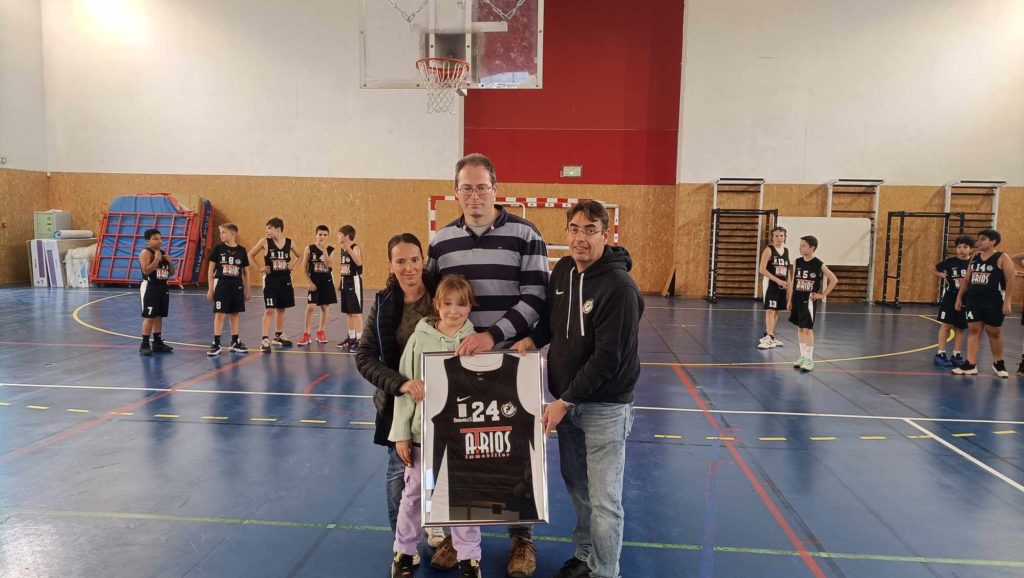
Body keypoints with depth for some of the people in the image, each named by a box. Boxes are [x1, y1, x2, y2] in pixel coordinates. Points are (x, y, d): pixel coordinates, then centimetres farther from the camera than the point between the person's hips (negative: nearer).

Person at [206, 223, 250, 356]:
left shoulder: (241, 250, 1)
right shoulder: (218, 248, -3)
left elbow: (246, 271, 8)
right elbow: (211, 270, 0)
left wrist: (247, 290, 10)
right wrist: (210, 288, -3)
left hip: (237, 285, 2)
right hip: (221, 284, -2)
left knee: (234, 314, 10)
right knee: (219, 314, -3)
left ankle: (235, 342, 20)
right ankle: (216, 344, 3)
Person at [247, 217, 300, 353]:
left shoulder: (289, 242, -2)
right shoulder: (265, 242, -7)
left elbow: (300, 256, 14)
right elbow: (250, 255, 2)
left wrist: (293, 265, 0)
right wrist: (259, 268, -6)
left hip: (285, 280, 3)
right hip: (270, 280, -3)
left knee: (281, 309, 14)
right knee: (270, 310, -9)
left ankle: (278, 336, 29)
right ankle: (265, 340, -8)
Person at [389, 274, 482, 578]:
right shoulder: (419, 339, -5)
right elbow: (404, 388, -1)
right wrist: (401, 434, -2)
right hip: (422, 432, 1)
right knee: (412, 495, 14)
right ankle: (403, 553, 33)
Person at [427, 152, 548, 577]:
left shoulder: (525, 235, -6)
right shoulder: (441, 241, 6)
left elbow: (535, 298, -12)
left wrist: (492, 335, -23)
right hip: (456, 363, 3)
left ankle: (521, 537, 25)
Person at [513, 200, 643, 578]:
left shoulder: (619, 288, -20)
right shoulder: (562, 270, 4)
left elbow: (608, 359, -21)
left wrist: (566, 401, -19)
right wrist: (533, 339, 0)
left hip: (605, 407, -7)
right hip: (566, 399, 7)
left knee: (604, 500, 1)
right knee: (576, 485, 18)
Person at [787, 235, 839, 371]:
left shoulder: (819, 264, -10)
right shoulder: (797, 262, 3)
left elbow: (834, 280, -5)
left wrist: (822, 295, -6)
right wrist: (790, 300, 9)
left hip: (809, 300, -5)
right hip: (797, 300, 5)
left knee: (808, 329, -4)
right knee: (800, 328, 11)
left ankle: (809, 359, 4)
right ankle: (803, 357, 21)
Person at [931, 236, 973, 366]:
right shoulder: (950, 262, -4)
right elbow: (936, 270, 12)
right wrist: (942, 275, -6)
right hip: (949, 298, -1)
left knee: (960, 328, 9)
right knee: (946, 325, 0)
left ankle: (956, 355, 18)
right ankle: (940, 354, 4)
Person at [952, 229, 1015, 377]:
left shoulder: (1002, 258, -7)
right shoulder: (975, 258, 9)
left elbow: (1010, 281, -11)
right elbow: (967, 280, 15)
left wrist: (1007, 302, -17)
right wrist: (959, 297, 13)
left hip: (994, 301, -5)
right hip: (973, 300, 5)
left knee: (994, 332, 7)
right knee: (973, 330, 3)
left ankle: (998, 363, 26)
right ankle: (971, 365, 5)